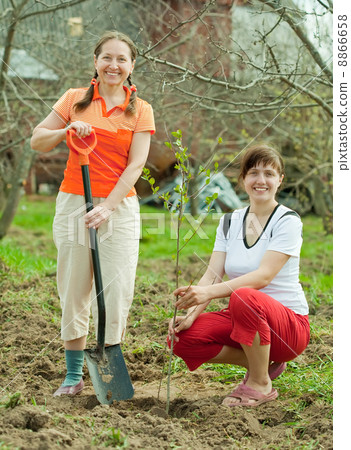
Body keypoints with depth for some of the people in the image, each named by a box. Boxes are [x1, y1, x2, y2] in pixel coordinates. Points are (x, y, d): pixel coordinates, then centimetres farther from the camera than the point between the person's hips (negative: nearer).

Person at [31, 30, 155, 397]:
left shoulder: (140, 110, 5)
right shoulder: (75, 99, 7)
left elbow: (136, 164, -4)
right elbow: (37, 141, 8)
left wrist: (107, 207, -16)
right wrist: (67, 129, -12)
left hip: (119, 206, -1)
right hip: (74, 202, 1)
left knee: (117, 292, -4)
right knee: (73, 290, 4)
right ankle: (74, 375, 14)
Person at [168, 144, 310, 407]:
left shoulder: (287, 221, -10)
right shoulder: (230, 221, 7)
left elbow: (263, 276, -23)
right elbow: (212, 276, -2)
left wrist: (209, 292, -36)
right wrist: (190, 314, -21)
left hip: (289, 324, -6)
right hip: (242, 316, 6)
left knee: (244, 297, -37)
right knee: (182, 337, -17)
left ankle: (261, 383, -14)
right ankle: (261, 362, 3)